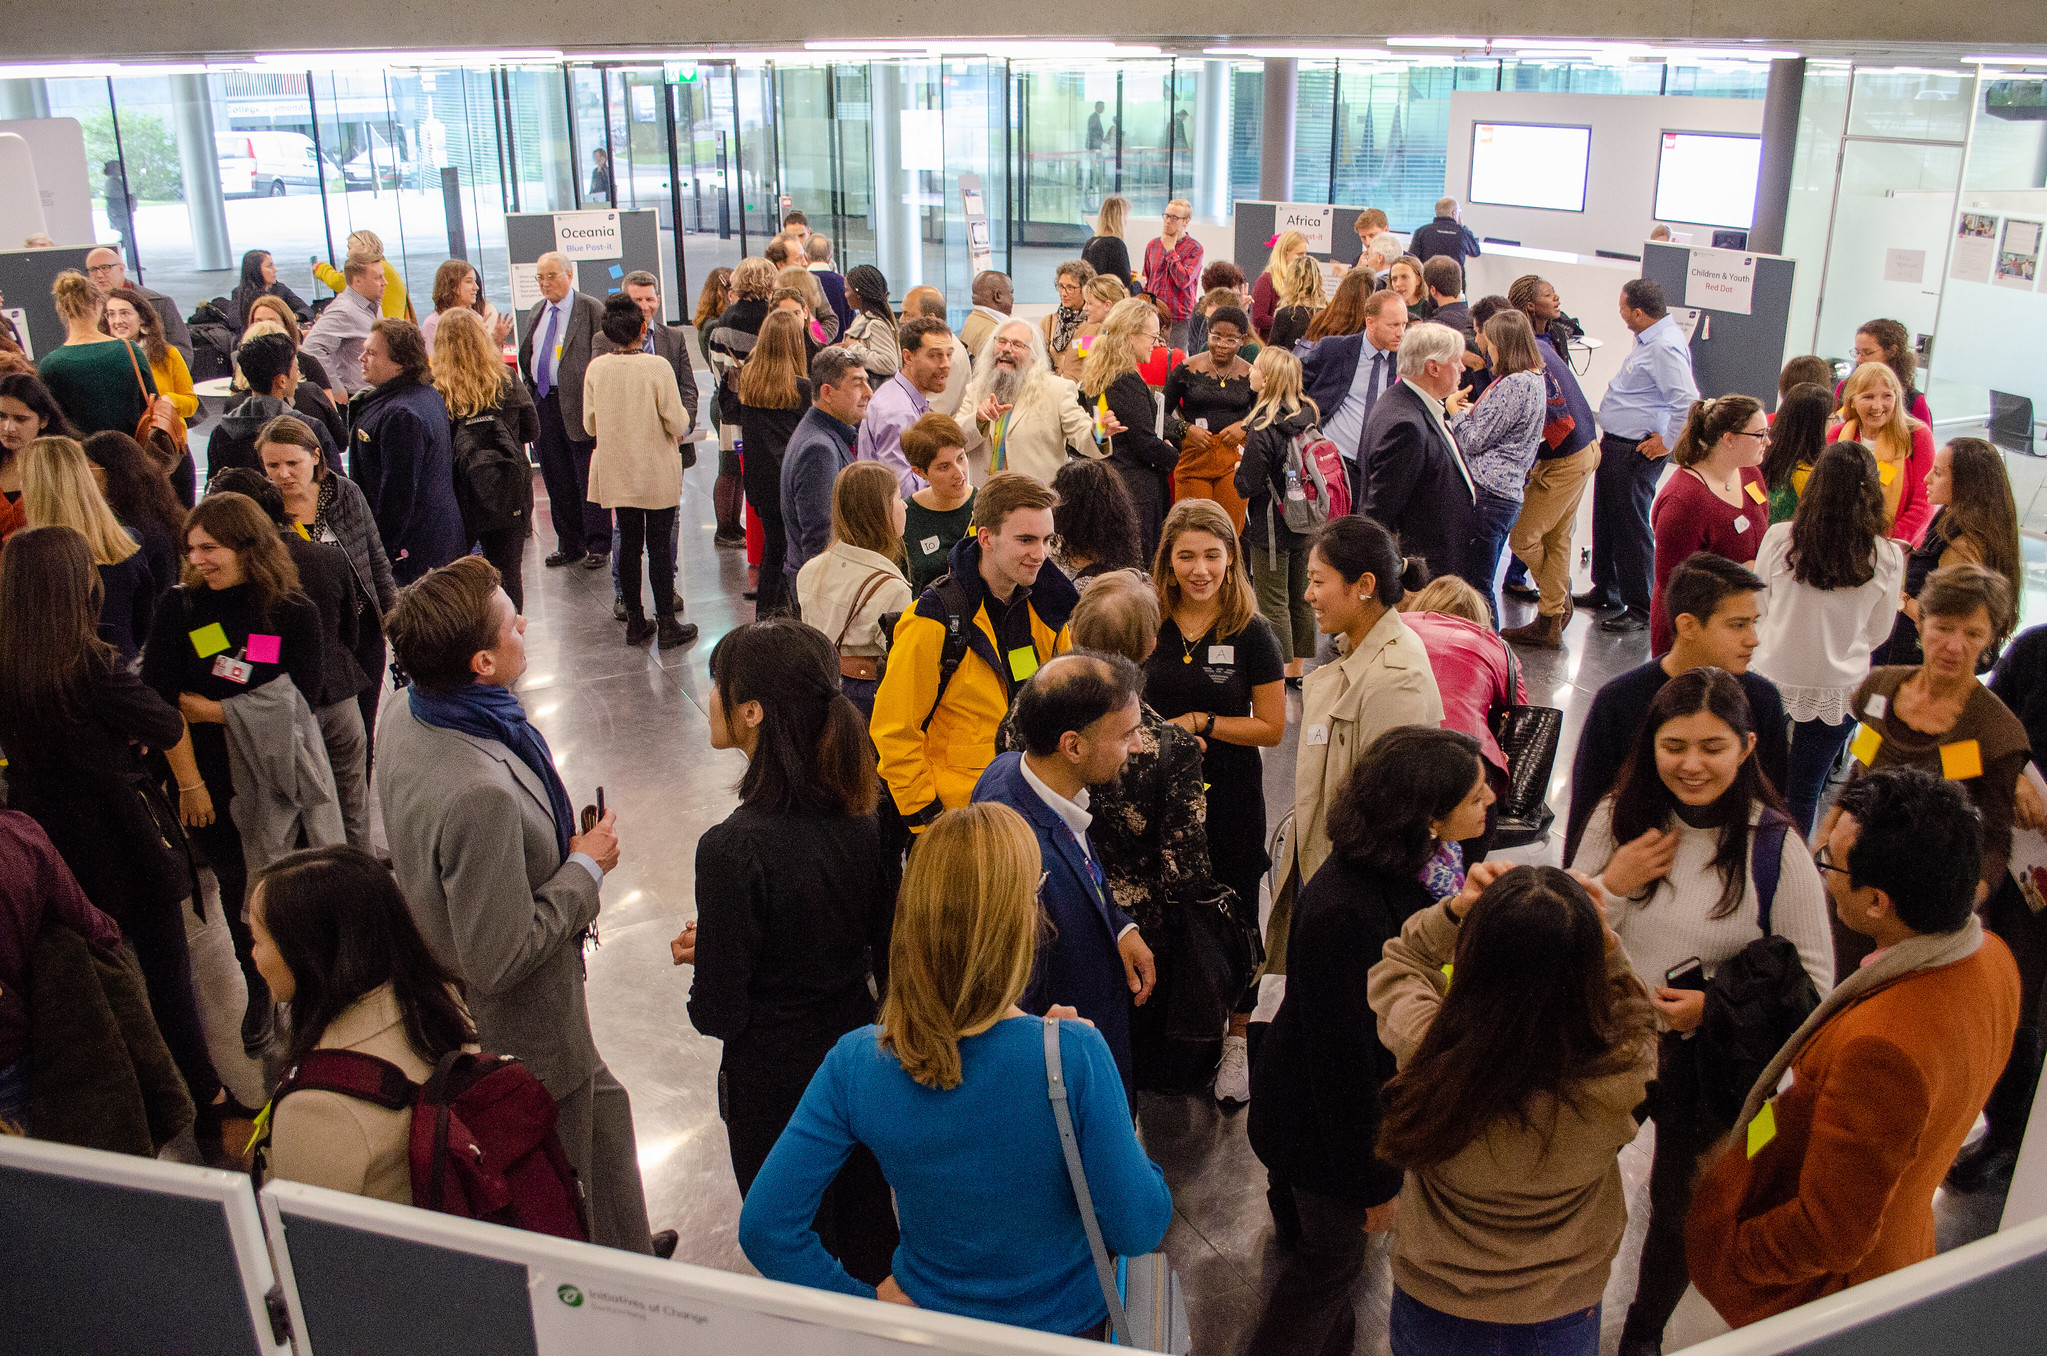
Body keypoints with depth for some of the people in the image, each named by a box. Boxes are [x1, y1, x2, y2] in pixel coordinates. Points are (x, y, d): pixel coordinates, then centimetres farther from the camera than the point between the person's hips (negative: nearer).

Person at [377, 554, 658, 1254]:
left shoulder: (405, 718, -8)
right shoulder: (480, 794, -39)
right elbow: (500, 960, -32)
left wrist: (570, 904, 13)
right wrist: (585, 869, -19)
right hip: (516, 1034, -9)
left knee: (603, 1105, 30)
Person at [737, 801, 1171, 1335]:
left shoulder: (856, 1061, -21)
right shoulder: (1074, 1054, -30)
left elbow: (764, 1226, -18)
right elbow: (1139, 1229, -21)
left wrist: (863, 1300, -5)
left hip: (931, 1322, 2)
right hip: (1068, 1326, -2)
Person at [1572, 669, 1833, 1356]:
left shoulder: (1775, 846, -16)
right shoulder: (1619, 818, -10)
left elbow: (1813, 982, -11)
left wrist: (1718, 1004, -24)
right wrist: (1612, 884, -20)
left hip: (1710, 1059, -1)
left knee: (1678, 1207, 19)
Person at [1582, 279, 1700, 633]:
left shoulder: (1666, 347, -22)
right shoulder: (1648, 340, 10)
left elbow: (1688, 401, -30)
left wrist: (1667, 443, -21)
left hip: (1637, 453, -10)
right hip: (1614, 444, 10)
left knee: (1630, 528, -4)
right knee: (1605, 520, 20)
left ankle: (1640, 610, 5)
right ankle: (1606, 590, 35)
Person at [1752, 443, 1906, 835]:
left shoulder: (1779, 538, -15)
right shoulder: (1887, 557, -14)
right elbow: (1878, 632, 1)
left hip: (1773, 676, 0)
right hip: (1838, 687, 0)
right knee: (1804, 791, 14)